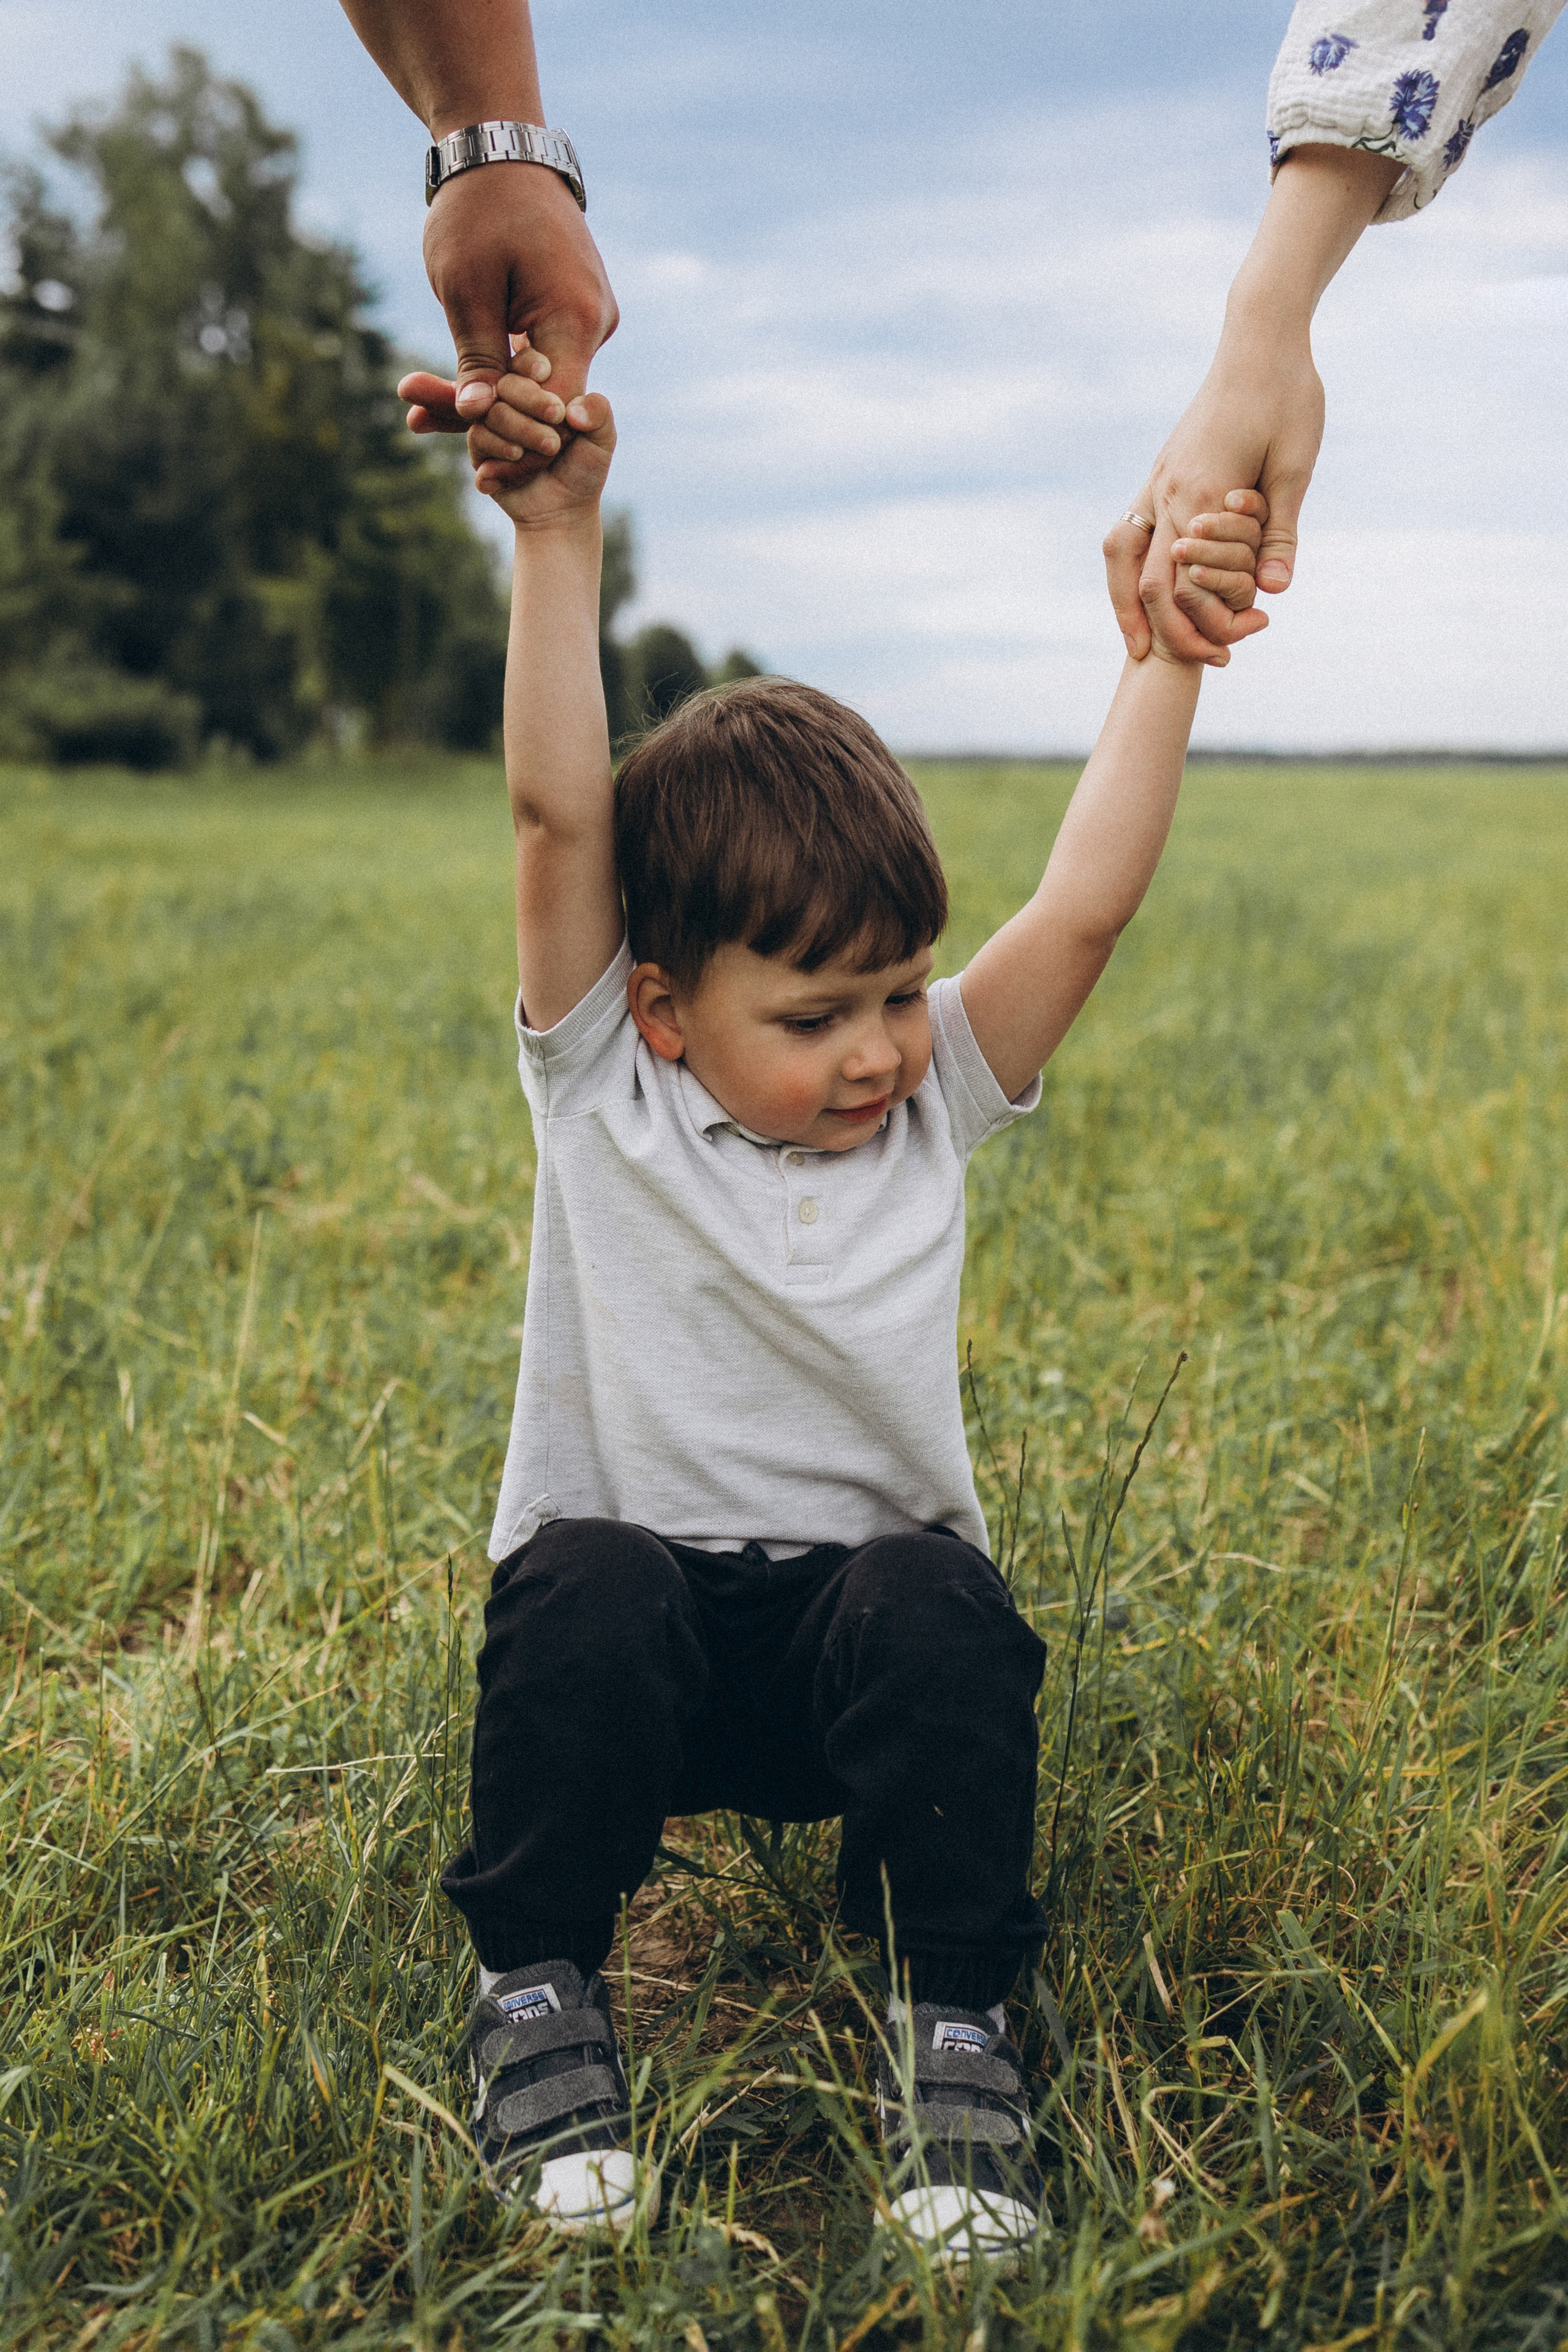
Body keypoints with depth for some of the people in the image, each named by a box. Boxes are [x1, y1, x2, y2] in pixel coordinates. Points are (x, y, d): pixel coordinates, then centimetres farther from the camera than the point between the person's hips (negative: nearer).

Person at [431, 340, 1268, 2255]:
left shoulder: (933, 1097, -1)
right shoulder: (606, 1091, -8)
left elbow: (1088, 901, -10)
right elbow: (557, 815, -19)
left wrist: (1167, 656, -12)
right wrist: (559, 535, -25)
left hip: (859, 1609, 2)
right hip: (639, 1616, -1)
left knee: (942, 1611, -31)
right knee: (582, 1595, -34)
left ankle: (951, 2025, -13)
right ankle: (535, 1988, -10)